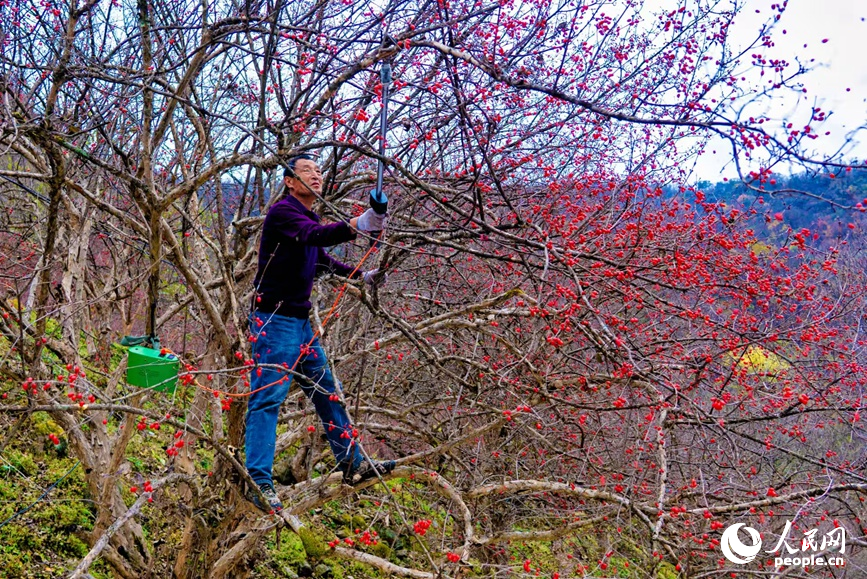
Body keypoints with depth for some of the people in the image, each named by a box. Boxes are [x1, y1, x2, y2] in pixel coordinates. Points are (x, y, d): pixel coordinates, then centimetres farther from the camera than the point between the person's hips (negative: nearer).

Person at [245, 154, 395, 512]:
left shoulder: (308, 217, 18)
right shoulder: (283, 211, -12)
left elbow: (320, 258, 35)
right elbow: (315, 236, -33)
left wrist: (361, 276, 34)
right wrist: (357, 225, -48)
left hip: (300, 321, 10)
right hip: (274, 318, -10)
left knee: (328, 391, 13)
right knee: (268, 398, -11)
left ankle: (352, 465, 21)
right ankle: (258, 482, -10)